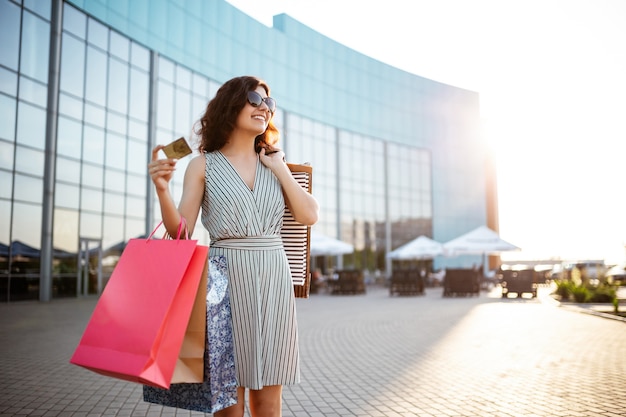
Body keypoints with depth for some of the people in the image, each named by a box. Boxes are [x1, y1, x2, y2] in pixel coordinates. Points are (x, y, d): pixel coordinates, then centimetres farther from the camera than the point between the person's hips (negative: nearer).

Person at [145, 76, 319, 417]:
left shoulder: (275, 163, 13)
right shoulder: (204, 165, 3)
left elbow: (308, 216, 3)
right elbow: (180, 230, -4)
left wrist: (280, 169, 1)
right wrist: (162, 190, -20)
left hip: (274, 278, 3)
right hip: (227, 277, -3)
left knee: (269, 389, 7)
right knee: (229, 387, 2)